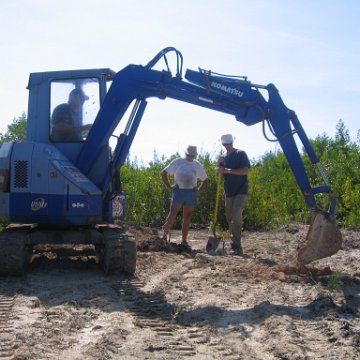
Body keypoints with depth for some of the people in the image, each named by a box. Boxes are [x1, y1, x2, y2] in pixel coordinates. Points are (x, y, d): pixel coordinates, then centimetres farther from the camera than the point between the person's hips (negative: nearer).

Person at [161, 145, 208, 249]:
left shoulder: (198, 165, 12)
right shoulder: (177, 162, 2)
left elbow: (205, 179, 23)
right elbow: (164, 173, 3)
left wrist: (200, 189, 7)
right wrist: (169, 186, -4)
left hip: (191, 193, 3)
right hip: (179, 191, -3)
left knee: (187, 218, 5)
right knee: (172, 215, -10)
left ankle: (184, 241, 11)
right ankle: (165, 234, 3)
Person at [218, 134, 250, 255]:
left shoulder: (241, 154, -4)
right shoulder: (225, 157, 14)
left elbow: (245, 171, -15)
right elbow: (223, 176, 15)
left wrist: (228, 170, -20)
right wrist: (221, 166, -4)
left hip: (241, 191, -7)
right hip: (229, 192, 7)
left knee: (236, 216, -18)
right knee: (230, 218, 8)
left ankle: (237, 246, -17)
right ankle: (234, 245, 17)